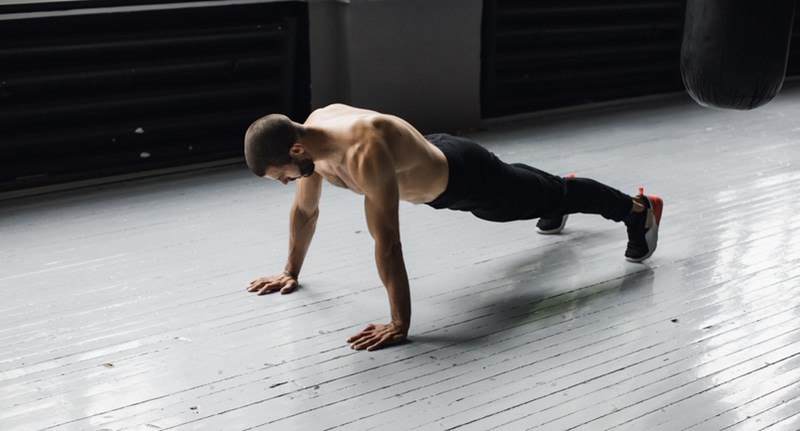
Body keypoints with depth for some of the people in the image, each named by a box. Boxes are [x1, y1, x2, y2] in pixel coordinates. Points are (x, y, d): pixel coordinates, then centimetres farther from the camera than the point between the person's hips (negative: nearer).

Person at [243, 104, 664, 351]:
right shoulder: (310, 132, -19)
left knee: (544, 198, 16)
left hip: (467, 177, -8)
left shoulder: (364, 151, -46)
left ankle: (638, 208, 42)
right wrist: (291, 270, 5)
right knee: (522, 186, 37)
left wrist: (400, 324, -42)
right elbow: (305, 210, -3)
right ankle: (560, 189, 71)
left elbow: (387, 241, -45)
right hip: (436, 159, 8)